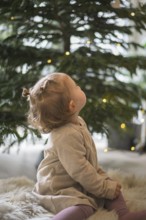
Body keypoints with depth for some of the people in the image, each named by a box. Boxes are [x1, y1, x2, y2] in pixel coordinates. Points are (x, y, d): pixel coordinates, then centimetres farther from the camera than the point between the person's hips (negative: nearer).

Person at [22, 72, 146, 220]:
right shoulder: (67, 136, -28)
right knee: (84, 208, -33)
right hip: (59, 190, -10)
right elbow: (79, 170, -28)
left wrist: (103, 177, 14)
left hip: (79, 185, 10)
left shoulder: (77, 122, 4)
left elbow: (89, 160, 17)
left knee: (111, 186, 7)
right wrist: (105, 188, -18)